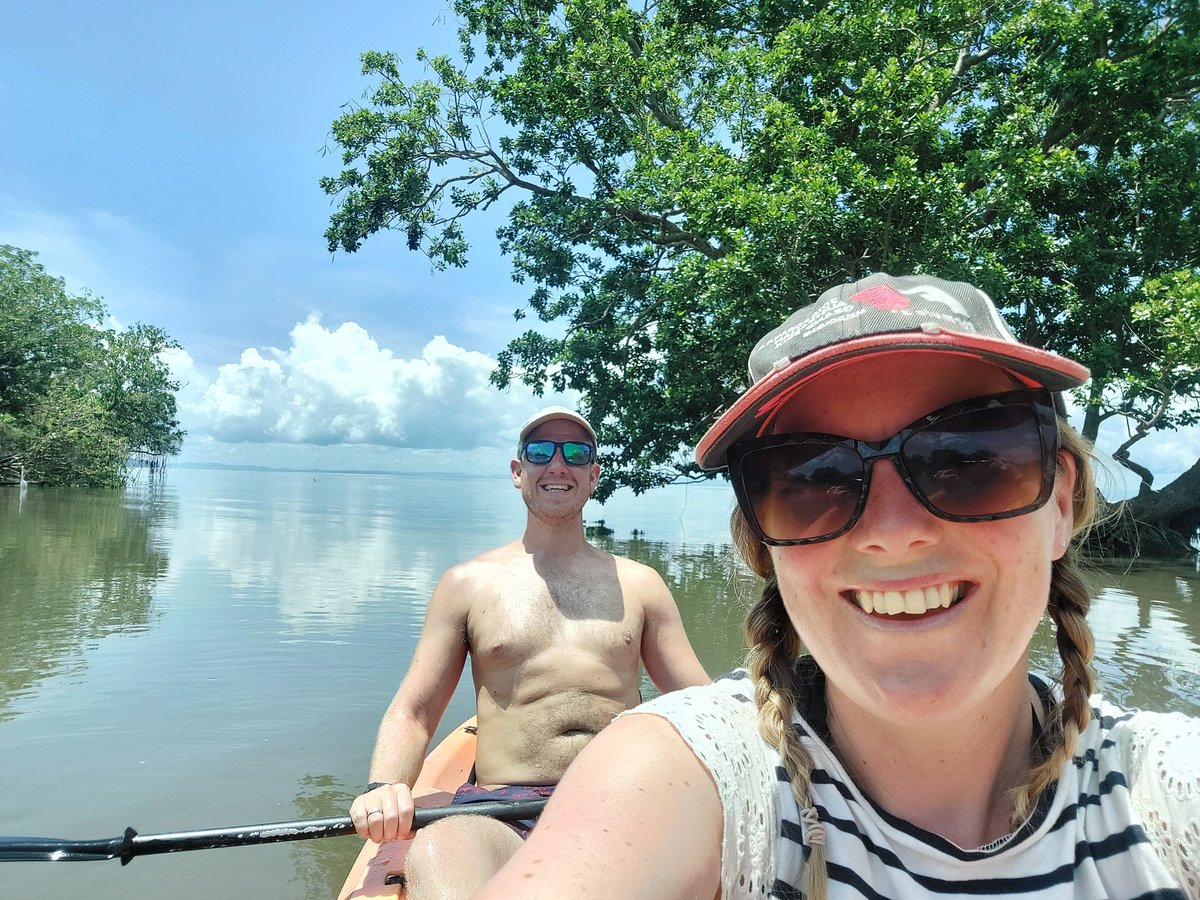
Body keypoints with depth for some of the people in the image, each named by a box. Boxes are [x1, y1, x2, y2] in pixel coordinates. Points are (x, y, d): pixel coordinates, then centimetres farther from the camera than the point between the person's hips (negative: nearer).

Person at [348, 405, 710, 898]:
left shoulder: (639, 584, 15)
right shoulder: (468, 583, 12)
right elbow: (413, 713, 9)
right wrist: (384, 787, -12)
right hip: (501, 814, -1)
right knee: (435, 853, -36)